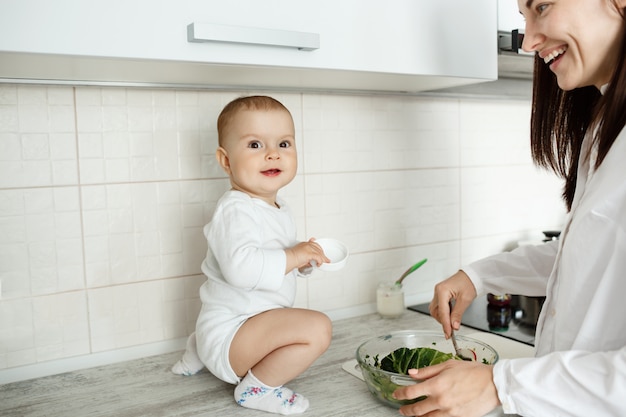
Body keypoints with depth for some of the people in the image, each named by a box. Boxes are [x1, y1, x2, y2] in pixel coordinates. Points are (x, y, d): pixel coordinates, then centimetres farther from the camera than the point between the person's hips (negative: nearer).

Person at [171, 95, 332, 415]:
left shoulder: (277, 209, 9)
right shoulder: (236, 209, -23)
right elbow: (240, 267, -38)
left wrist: (305, 258, 4)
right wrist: (291, 257, -30)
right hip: (228, 332, -10)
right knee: (317, 327, -27)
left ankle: (199, 351, 28)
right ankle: (258, 387, -4)